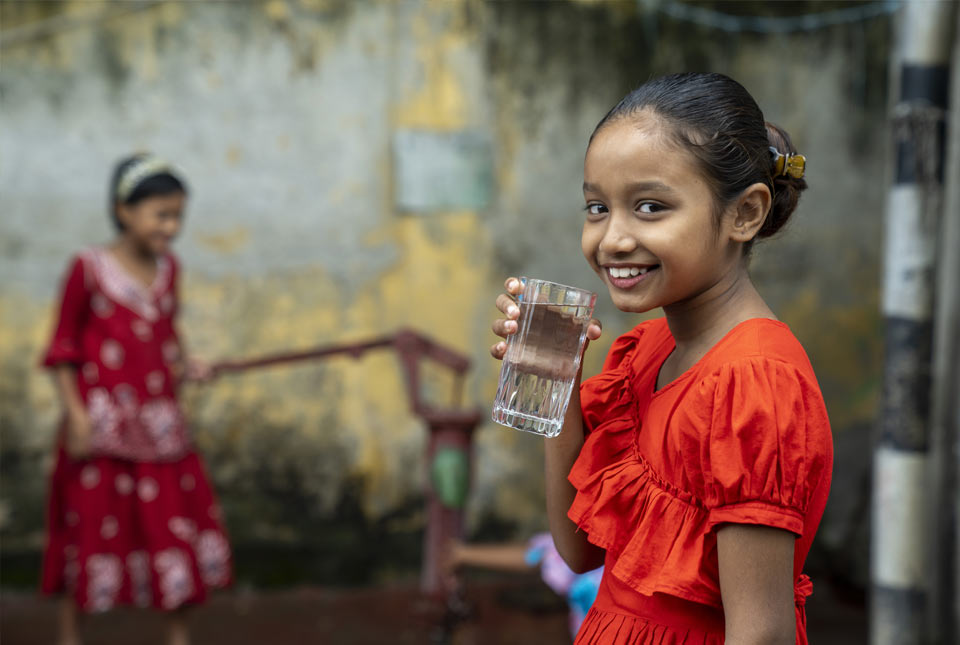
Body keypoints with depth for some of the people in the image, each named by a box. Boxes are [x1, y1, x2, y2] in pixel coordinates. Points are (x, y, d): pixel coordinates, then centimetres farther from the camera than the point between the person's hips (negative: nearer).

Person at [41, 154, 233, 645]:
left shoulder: (167, 269, 7)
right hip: (101, 427, -5)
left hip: (159, 428, 5)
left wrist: (185, 366, 0)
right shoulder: (89, 268, -8)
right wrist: (74, 412, -11)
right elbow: (62, 349, -4)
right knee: (92, 528, 4)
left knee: (177, 526, 7)